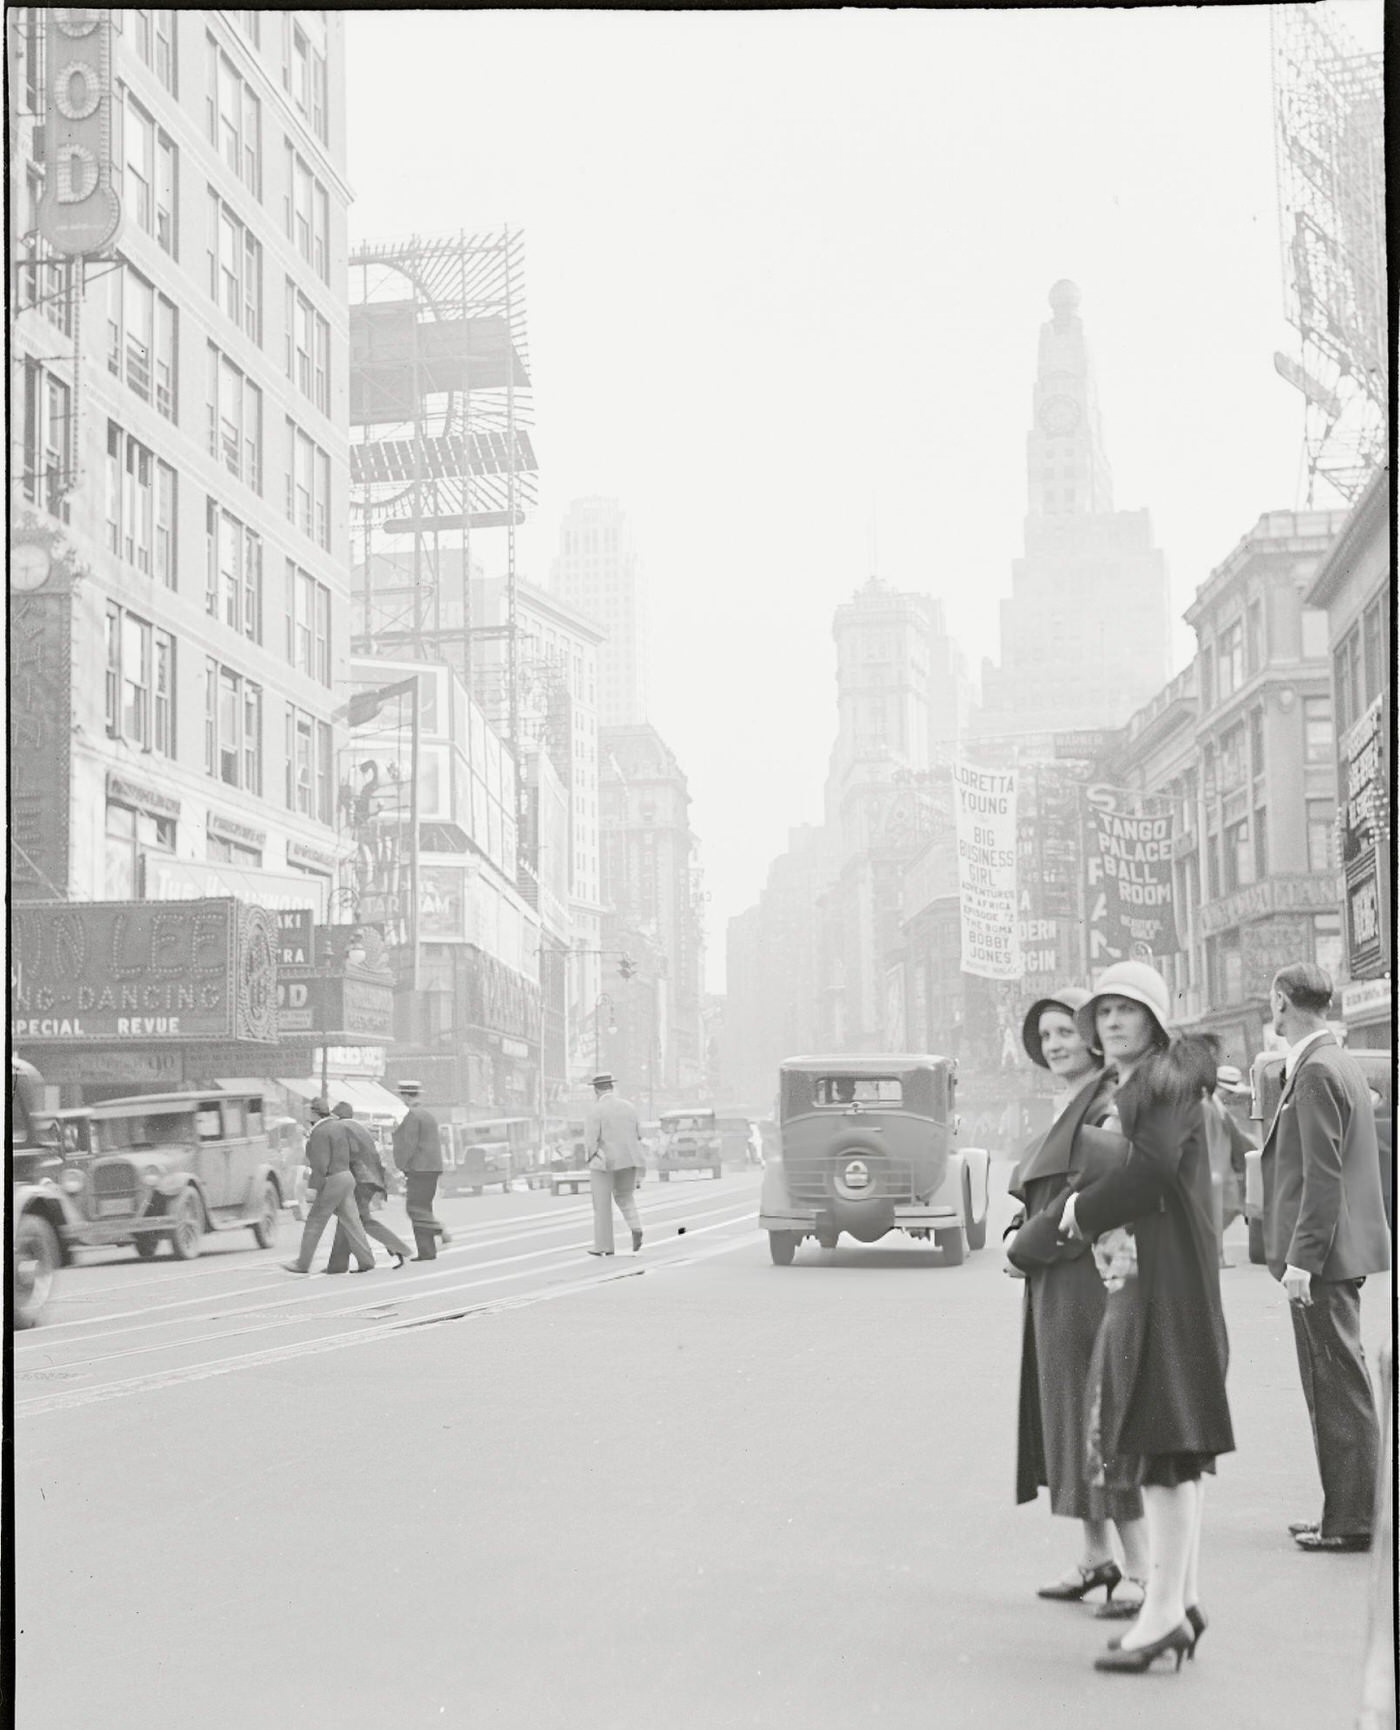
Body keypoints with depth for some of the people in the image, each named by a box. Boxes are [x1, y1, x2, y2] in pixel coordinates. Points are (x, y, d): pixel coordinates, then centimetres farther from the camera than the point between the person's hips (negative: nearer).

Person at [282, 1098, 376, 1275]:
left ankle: (303, 1264, 8)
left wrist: (314, 1188, -17)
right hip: (346, 1176, 9)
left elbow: (321, 1164, -20)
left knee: (314, 1223, 1)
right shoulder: (339, 1125, 11)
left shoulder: (320, 1132, -15)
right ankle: (366, 1260, 0)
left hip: (332, 1180, -8)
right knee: (350, 1221, 7)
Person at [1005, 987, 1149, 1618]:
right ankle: (1096, 1556, 23)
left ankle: (1141, 1568, -1)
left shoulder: (1106, 1104, -14)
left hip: (1091, 1282, -10)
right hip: (1054, 1288, 10)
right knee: (1065, 1416, 13)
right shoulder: (1066, 1107, 17)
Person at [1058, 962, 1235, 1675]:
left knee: (1161, 1438, -10)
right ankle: (1183, 1598, 19)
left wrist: (1083, 1208, -7)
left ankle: (1164, 1611, -10)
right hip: (1136, 1278, 10)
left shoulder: (1167, 1081, -9)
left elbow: (1151, 1168, -21)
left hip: (1164, 1278, -10)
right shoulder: (1126, 1089, 19)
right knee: (1173, 1448, 12)